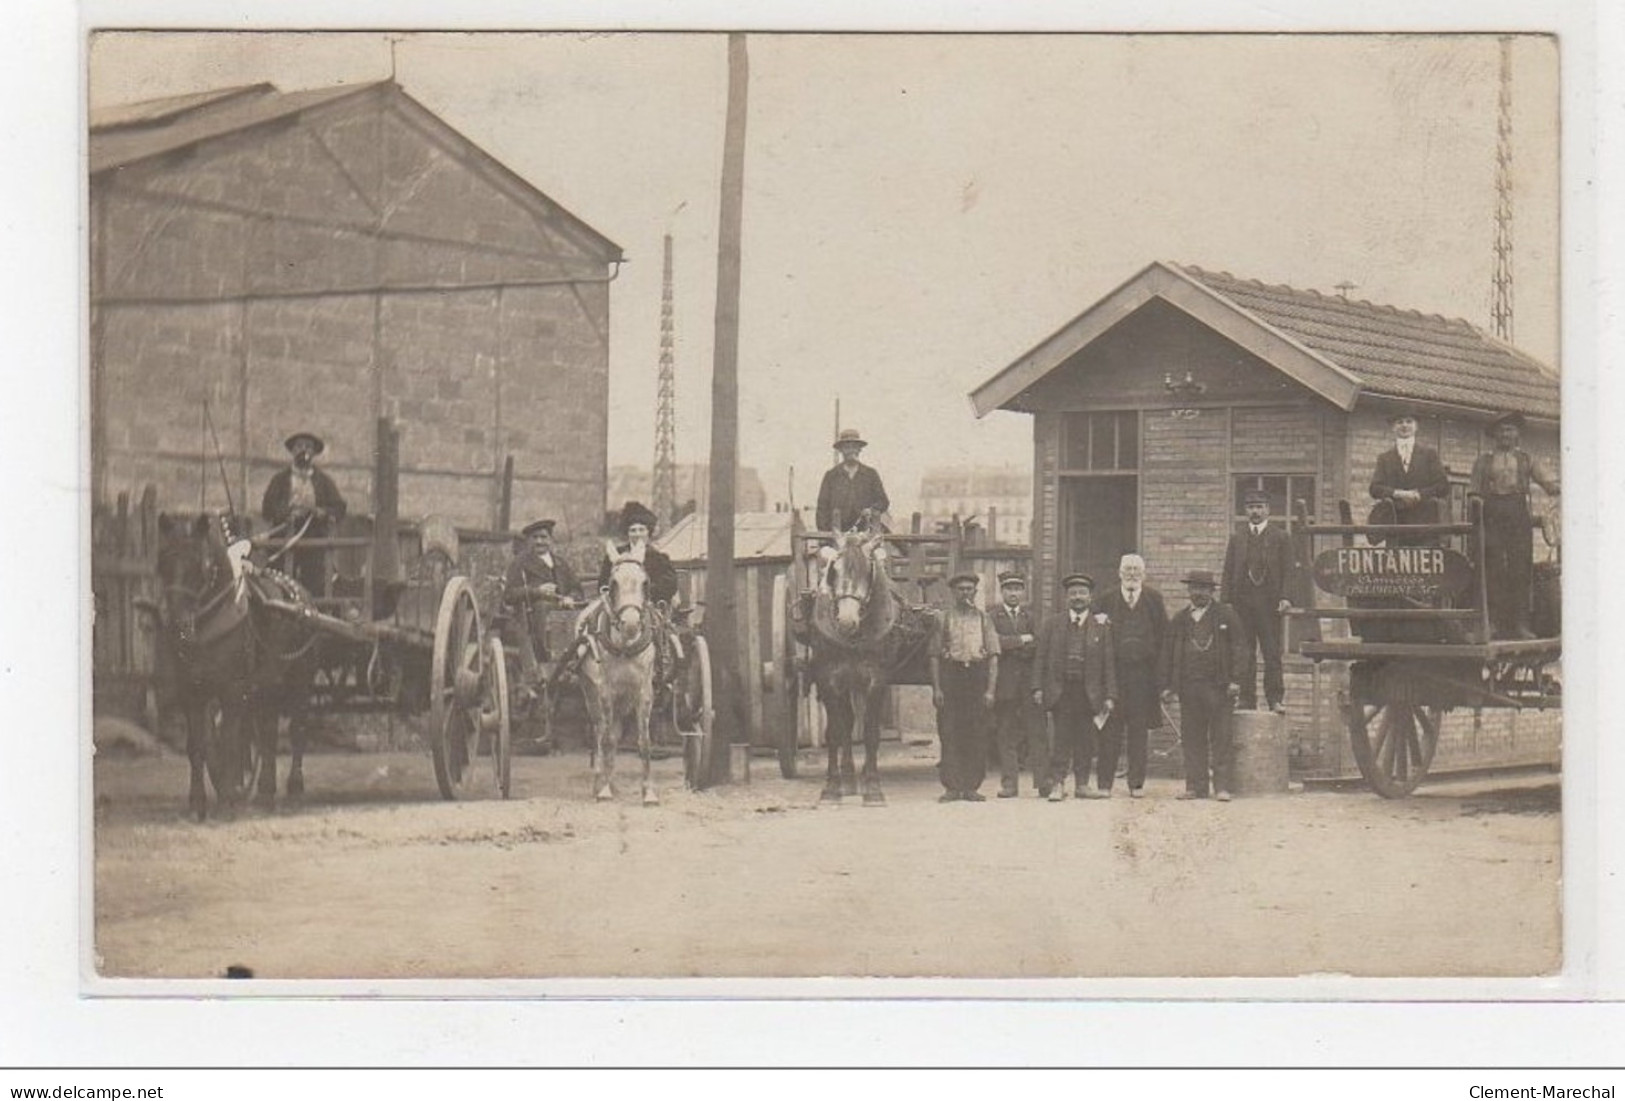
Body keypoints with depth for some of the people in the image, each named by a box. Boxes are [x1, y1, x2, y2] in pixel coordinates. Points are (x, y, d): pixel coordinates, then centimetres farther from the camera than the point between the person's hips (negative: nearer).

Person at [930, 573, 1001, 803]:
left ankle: (971, 787, 5)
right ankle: (952, 786, 0)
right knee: (949, 734, -4)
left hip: (977, 674, 1)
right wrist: (936, 688, -5)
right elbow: (935, 655, 5)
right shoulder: (944, 618, 9)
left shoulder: (983, 619, 11)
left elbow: (993, 656, 7)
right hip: (951, 674, -1)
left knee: (977, 735, 0)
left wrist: (991, 689, -3)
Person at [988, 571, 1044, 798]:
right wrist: (1022, 640, -5)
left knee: (1036, 731, -5)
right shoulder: (992, 616, 7)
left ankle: (1043, 781, -4)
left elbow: (1038, 645, 3)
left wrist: (1011, 647, -8)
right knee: (1005, 734, -1)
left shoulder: (1030, 615, 14)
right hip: (1004, 683, -1)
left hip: (1029, 679, 1)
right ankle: (1008, 783, 2)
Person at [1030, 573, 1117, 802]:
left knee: (1086, 742, 4)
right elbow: (1040, 658, 7)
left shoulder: (1101, 627, 8)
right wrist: (1038, 687, -3)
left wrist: (1110, 696, -1)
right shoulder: (1053, 625, 8)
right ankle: (1057, 784, -4)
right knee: (1062, 739, -6)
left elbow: (1109, 663, 6)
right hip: (1060, 691, -1)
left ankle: (1082, 784, 12)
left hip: (1089, 694, 1)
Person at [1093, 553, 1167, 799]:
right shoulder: (1107, 598, 6)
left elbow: (1164, 634, 5)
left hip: (1143, 670, 0)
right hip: (1113, 670, 0)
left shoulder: (1154, 599, 7)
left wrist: (1159, 666, -4)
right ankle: (1105, 782, 5)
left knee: (1139, 728, 4)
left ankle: (1136, 783, 10)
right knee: (1110, 727, 0)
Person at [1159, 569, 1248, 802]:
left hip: (1218, 687, -3)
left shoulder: (1226, 616, 6)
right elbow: (1168, 654, 14)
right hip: (1189, 686, 3)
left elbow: (1239, 647, 2)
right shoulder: (1179, 621, 15)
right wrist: (1167, 686, 7)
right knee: (1192, 739, 3)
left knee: (1220, 738, -4)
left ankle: (1222, 786, -2)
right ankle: (1195, 786, 8)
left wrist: (1235, 680, -8)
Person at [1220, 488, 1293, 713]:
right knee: (1244, 654, 2)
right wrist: (1225, 601, 3)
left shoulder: (1280, 538, 7)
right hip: (1242, 603, 2)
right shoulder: (1237, 539, 14)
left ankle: (1276, 699, -1)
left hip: (1269, 602, -2)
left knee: (1272, 653, -4)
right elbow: (1228, 572, 12)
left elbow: (1287, 571, 2)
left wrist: (1285, 597, -10)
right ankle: (1246, 700, 4)